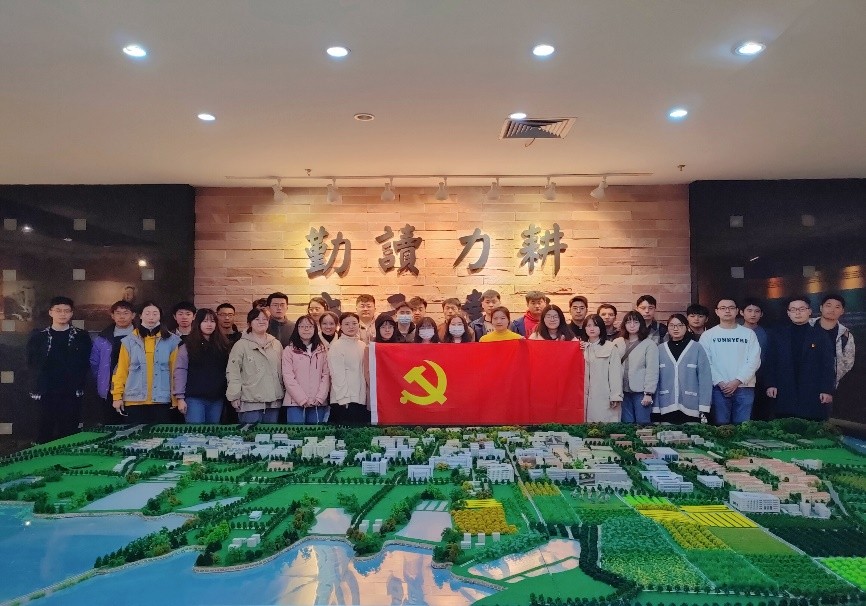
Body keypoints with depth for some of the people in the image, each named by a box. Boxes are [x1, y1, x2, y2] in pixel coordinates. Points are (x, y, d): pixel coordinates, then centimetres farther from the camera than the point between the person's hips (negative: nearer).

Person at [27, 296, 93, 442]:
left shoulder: (81, 337, 5)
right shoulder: (38, 337, 7)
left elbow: (85, 364, 3)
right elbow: (32, 364, 6)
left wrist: (78, 384, -7)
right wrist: (36, 388, -1)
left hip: (72, 393, -1)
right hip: (46, 393, 1)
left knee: (69, 433, 2)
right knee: (45, 432, 5)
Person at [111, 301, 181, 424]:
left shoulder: (171, 340, 3)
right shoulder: (129, 341, 5)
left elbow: (175, 370, 3)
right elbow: (121, 370, 5)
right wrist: (117, 396, -1)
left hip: (162, 400, 0)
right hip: (134, 400, 1)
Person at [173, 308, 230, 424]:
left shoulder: (222, 345, 9)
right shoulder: (188, 345, 0)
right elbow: (180, 371, -4)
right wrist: (180, 397, -10)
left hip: (216, 398, 4)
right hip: (194, 398, -3)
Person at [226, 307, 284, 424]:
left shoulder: (277, 344, 12)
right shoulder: (241, 345, -2)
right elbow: (232, 372, -6)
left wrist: (281, 393, 13)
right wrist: (234, 396, -9)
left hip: (274, 401, 4)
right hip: (250, 402, -4)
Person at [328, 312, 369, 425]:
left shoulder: (363, 346, 12)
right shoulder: (336, 346, -4)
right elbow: (337, 375, -8)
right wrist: (344, 398, -12)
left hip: (362, 399, 5)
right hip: (344, 400, -5)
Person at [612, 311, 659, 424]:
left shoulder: (649, 344, -3)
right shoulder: (617, 343, 8)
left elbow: (652, 371, -6)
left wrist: (648, 393, -10)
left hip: (641, 392, -3)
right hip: (623, 391, 3)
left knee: (642, 423, 1)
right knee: (627, 423, 9)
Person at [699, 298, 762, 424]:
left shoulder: (748, 333, 9)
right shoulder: (708, 335, 6)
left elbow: (754, 361, 1)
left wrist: (737, 381, -9)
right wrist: (720, 383, -11)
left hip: (744, 387, 1)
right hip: (719, 388, -1)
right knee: (721, 425, 1)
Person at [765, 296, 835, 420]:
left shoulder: (820, 334, 7)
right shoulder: (778, 334, 11)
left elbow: (828, 365, 2)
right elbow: (771, 362, 8)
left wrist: (827, 390, -6)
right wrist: (770, 384, -1)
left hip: (813, 395, -1)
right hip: (785, 394, 1)